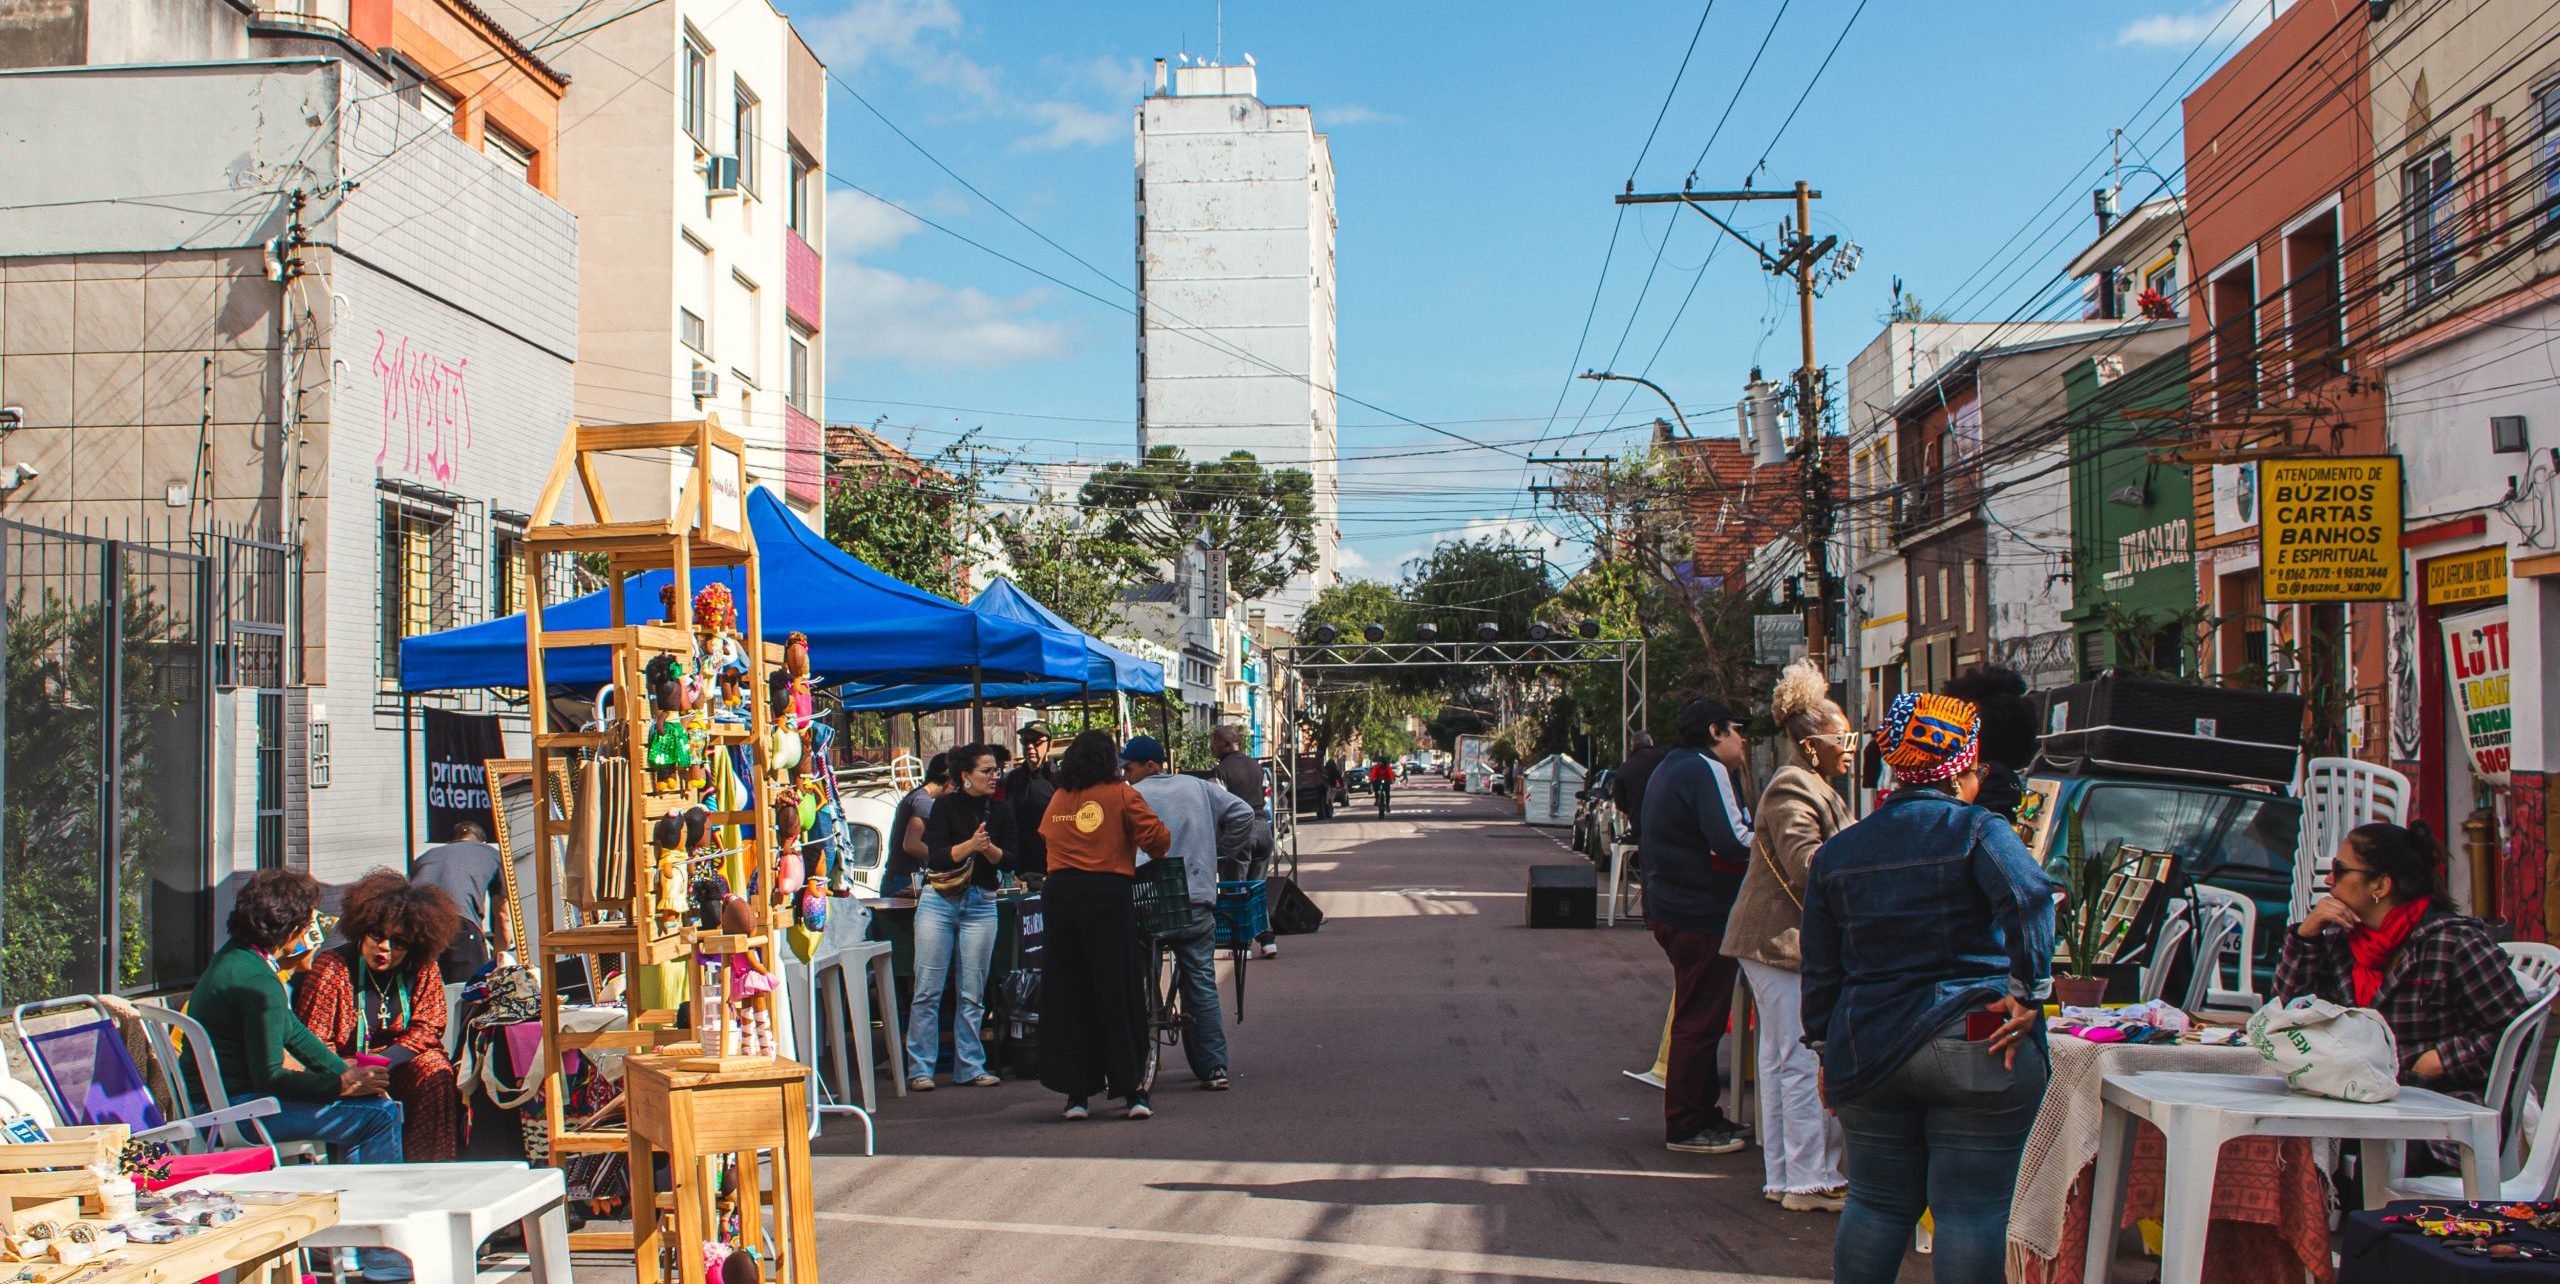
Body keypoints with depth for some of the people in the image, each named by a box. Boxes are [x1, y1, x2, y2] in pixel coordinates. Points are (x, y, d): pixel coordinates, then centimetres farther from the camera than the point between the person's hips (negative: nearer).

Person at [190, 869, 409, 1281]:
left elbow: (292, 1031, 16)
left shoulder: (233, 956, 10)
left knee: (369, 1104, 16)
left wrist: (348, 1072, 8)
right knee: (378, 1114, -14)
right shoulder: (258, 982, -22)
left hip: (221, 1100, 11)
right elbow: (269, 1077, -22)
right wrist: (344, 1084, -13)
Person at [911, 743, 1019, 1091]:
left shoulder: (1001, 811, 8)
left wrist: (989, 848, -19)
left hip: (980, 904, 3)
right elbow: (935, 856, -10)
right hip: (938, 900, -2)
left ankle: (969, 1068, 10)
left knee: (973, 993, 4)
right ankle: (919, 1069, 1)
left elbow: (1012, 860, 0)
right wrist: (969, 845, -25)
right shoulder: (946, 806, 0)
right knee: (927, 990, -4)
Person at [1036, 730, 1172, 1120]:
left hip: (1059, 894, 3)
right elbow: (1156, 838, -4)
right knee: (1115, 993, 1)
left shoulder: (1058, 800, 12)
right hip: (1108, 895, -3)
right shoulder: (1121, 794, 1)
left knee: (1065, 994, 8)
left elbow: (1045, 837, 15)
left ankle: (1076, 1093, 9)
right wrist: (1158, 852, 17)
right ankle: (1131, 1090, 1)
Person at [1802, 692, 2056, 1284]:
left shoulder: (1837, 852, 10)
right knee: (1971, 1212, 0)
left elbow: (1820, 968, 12)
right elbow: (2030, 898, -24)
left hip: (1868, 1054, 5)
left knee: (1876, 1205, 14)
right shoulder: (1978, 830, -5)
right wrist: (2028, 994, -19)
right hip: (1976, 1053, -4)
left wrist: (1826, 1052, 18)